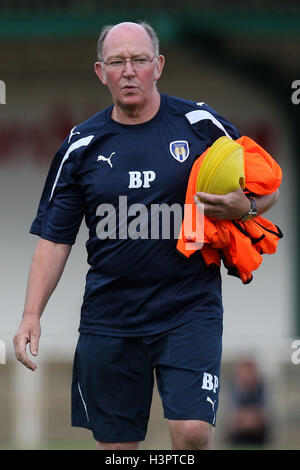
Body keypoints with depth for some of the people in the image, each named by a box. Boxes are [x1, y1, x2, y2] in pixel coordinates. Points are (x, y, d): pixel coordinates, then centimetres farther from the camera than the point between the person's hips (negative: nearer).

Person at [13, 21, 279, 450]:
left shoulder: (201, 125, 0)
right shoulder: (82, 145, 5)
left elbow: (267, 189, 9)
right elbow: (54, 237, 8)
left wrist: (241, 205, -15)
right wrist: (32, 315, -3)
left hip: (189, 308, -2)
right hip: (109, 315, 2)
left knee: (192, 431, -17)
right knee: (114, 443, 5)